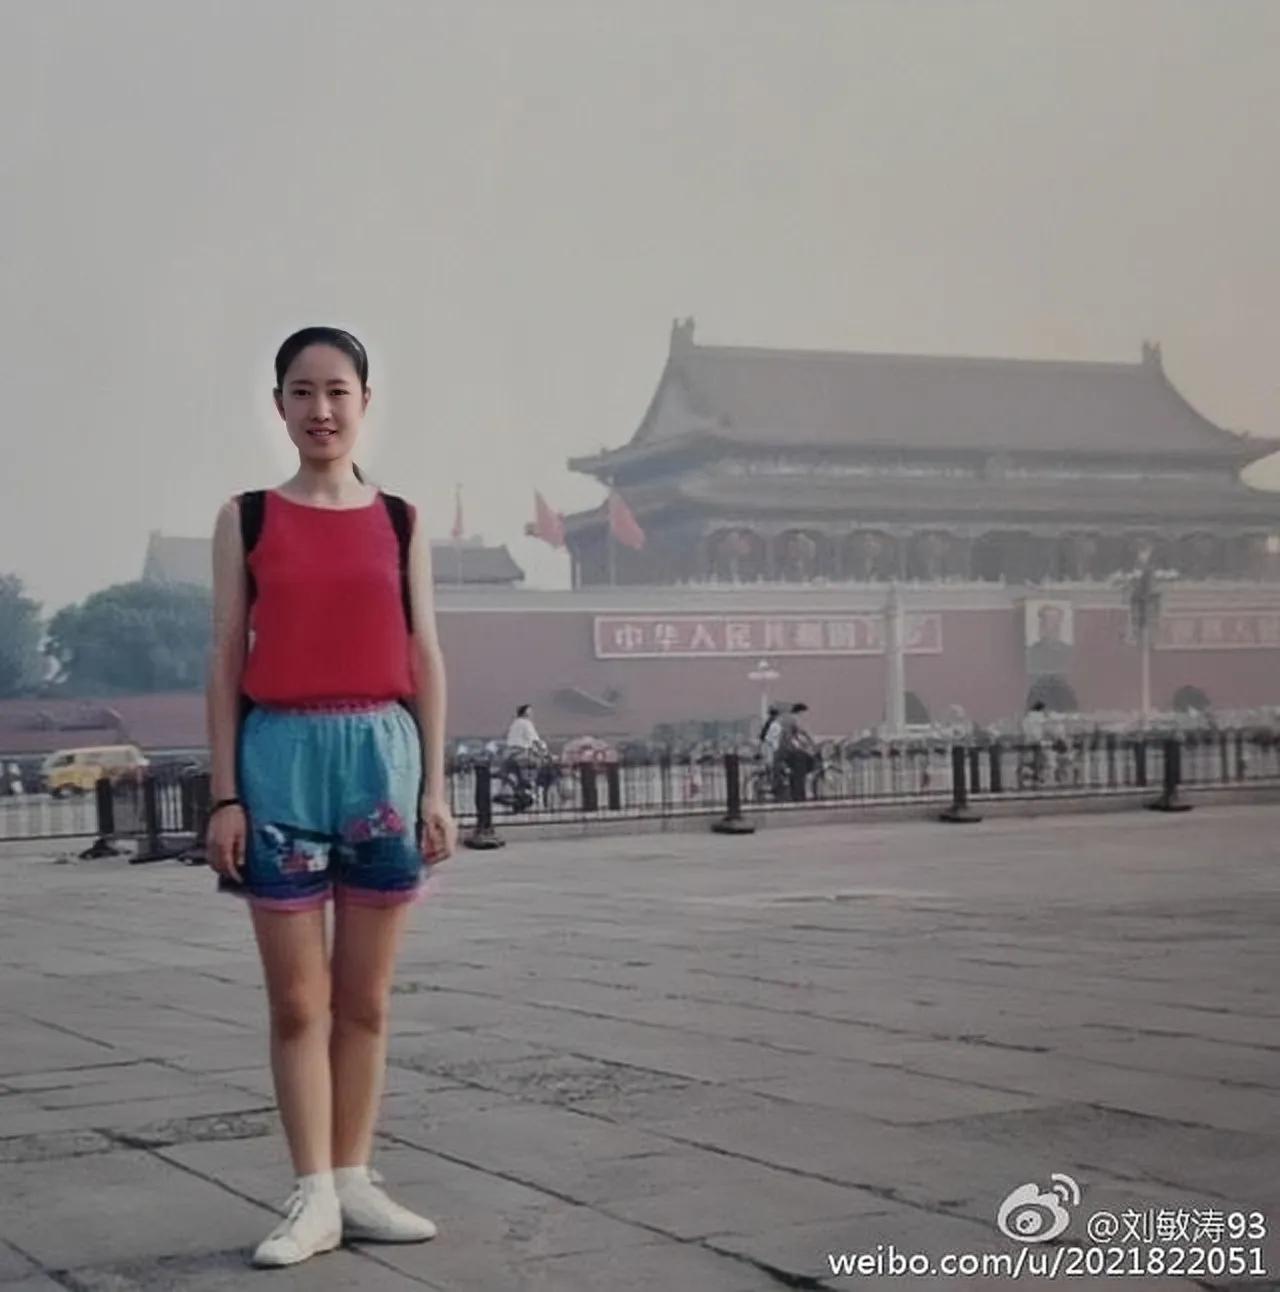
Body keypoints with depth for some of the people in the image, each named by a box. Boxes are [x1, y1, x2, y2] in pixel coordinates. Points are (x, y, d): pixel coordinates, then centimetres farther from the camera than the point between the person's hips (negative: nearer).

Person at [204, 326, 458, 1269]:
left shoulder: (400, 521, 6)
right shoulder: (247, 518, 3)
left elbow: (424, 659, 7)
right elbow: (228, 662, 2)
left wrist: (435, 785, 1)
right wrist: (226, 793, -4)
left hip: (381, 753, 2)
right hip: (282, 756, -1)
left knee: (365, 998, 8)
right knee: (297, 1000, 3)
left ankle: (355, 1183, 18)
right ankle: (315, 1196, 10)